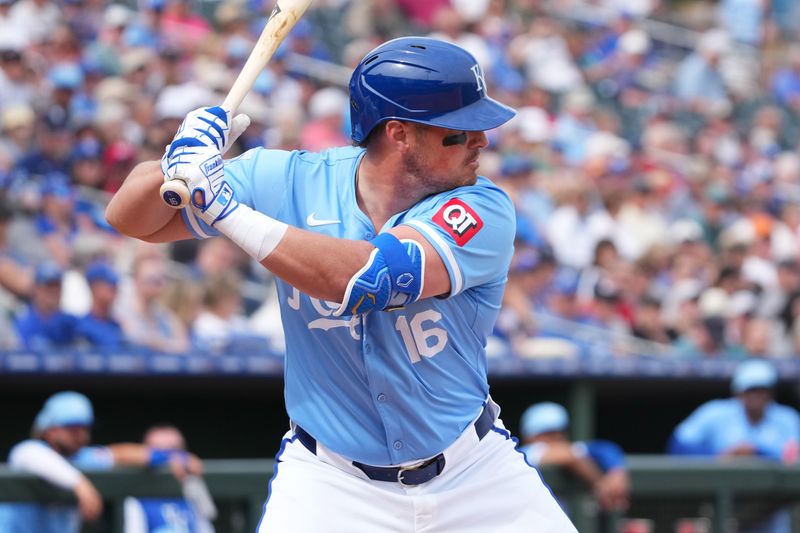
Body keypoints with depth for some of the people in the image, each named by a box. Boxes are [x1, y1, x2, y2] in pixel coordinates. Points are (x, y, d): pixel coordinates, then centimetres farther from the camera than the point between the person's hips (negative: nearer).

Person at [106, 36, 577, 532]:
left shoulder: (484, 211, -17)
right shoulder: (292, 182, -10)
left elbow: (369, 279, -33)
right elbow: (132, 217, -8)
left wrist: (226, 207, -34)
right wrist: (176, 168, -29)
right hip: (331, 481, -1)